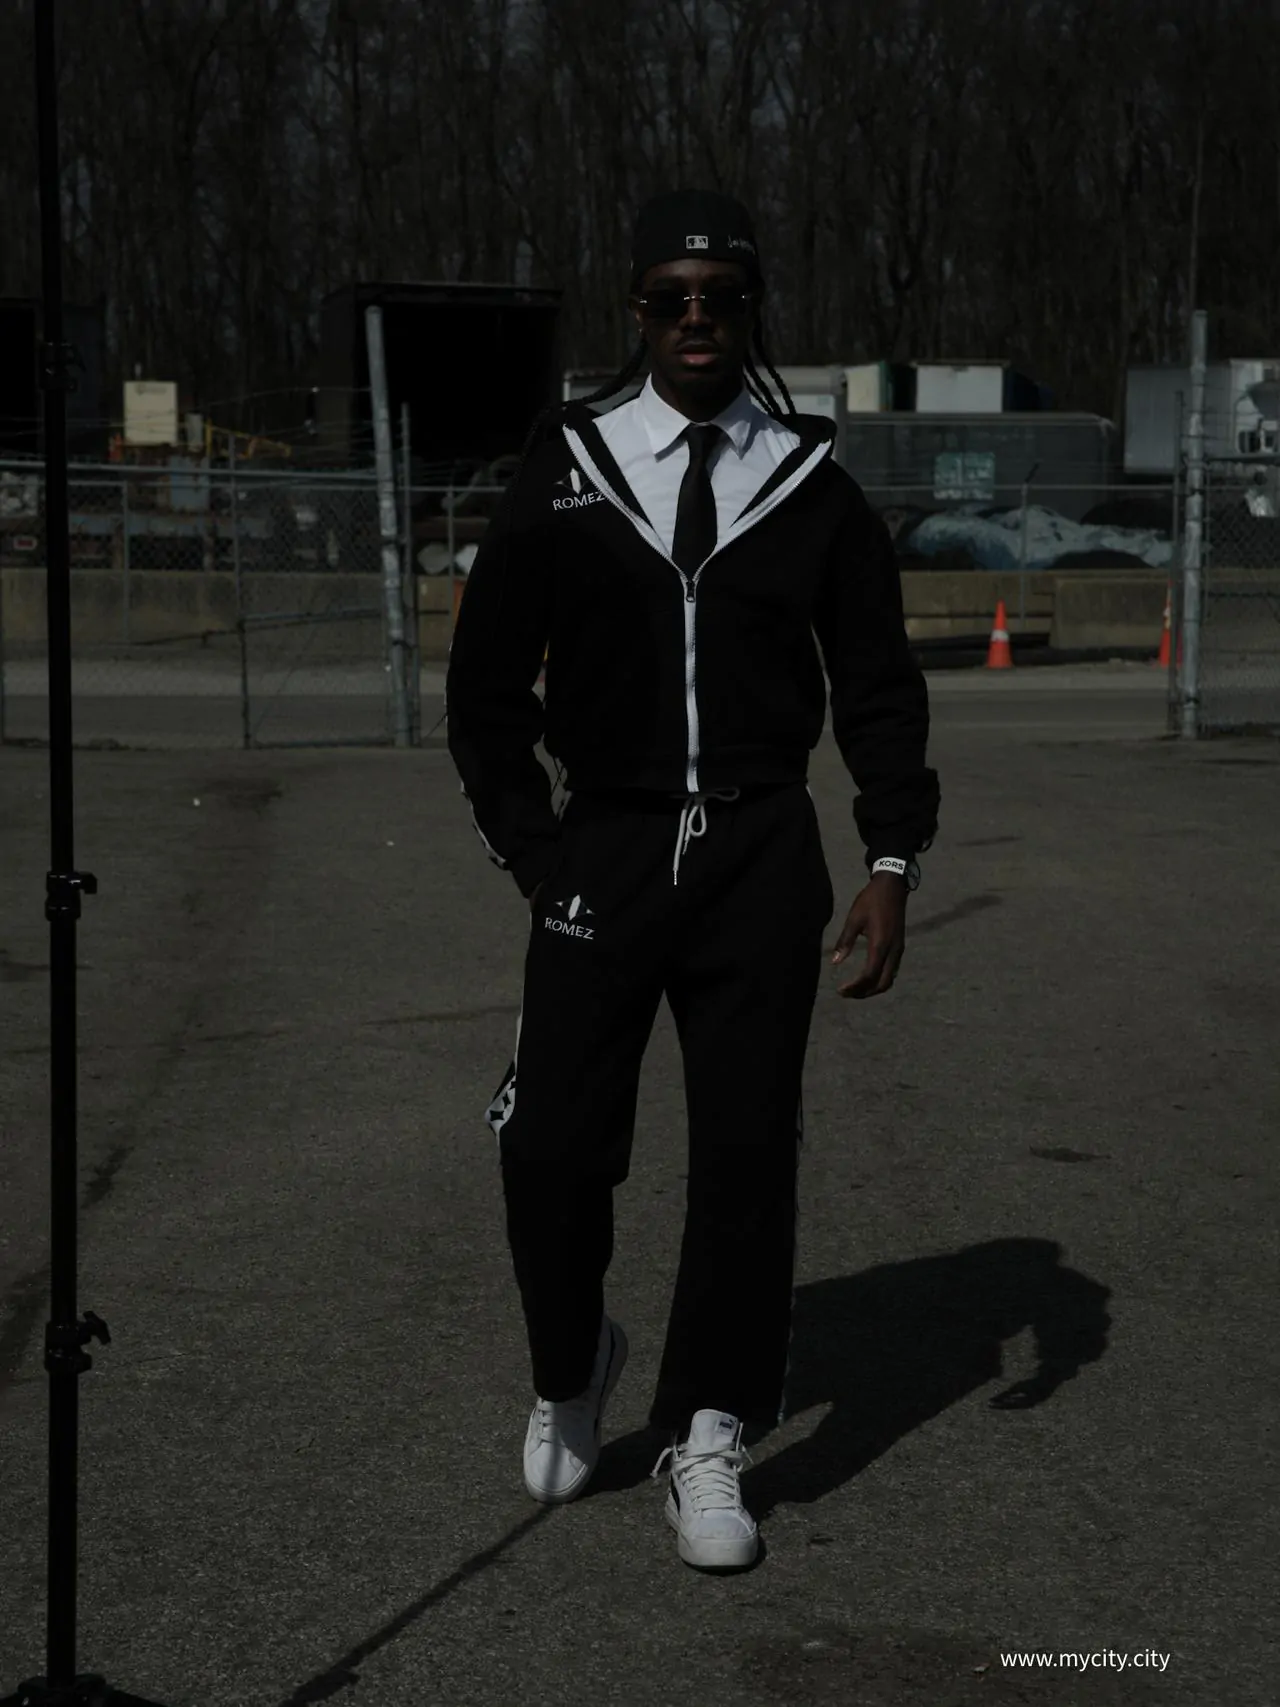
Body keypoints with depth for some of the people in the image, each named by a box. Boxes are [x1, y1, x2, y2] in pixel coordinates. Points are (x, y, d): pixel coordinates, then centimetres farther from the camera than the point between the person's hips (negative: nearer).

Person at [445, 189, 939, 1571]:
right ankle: (570, 1371, 25)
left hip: (762, 861, 1)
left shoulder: (810, 483, 3)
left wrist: (892, 860, -1)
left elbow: (878, 683, 7)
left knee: (746, 1151, 0)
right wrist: (531, 851, 2)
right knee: (552, 1147, -4)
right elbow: (486, 679, 7)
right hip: (602, 848, 0)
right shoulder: (565, 472, 1)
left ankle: (704, 1446, 13)